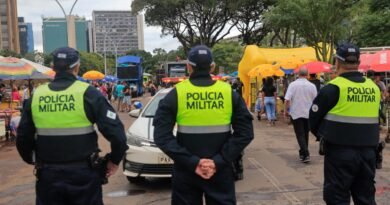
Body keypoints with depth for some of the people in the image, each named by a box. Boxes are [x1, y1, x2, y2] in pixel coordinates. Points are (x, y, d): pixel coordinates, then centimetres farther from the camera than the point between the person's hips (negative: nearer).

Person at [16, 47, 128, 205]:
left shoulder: (36, 96, 1)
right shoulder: (87, 93, -10)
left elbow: (23, 137, 9)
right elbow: (116, 132, -16)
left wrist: (32, 160, 26)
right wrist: (114, 160, -1)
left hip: (48, 174, 3)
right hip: (83, 173, -3)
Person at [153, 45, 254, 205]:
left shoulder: (175, 95, -5)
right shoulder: (229, 93, -2)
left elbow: (162, 136, -13)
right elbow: (245, 133, -8)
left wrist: (191, 162, -14)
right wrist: (219, 161, -12)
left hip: (186, 171, 0)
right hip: (221, 170, 1)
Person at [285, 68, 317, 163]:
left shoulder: (293, 84, -10)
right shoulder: (312, 86, -3)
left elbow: (287, 99, -14)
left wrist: (286, 110, -1)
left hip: (296, 113, -3)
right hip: (308, 113, 3)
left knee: (300, 134, 0)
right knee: (305, 134, 16)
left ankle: (305, 154, -13)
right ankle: (303, 153, 28)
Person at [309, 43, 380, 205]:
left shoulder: (334, 88, -12)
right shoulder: (374, 88, 5)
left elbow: (313, 119, -6)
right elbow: (374, 119, 14)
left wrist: (324, 136, 12)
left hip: (340, 152, -5)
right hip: (368, 152, 6)